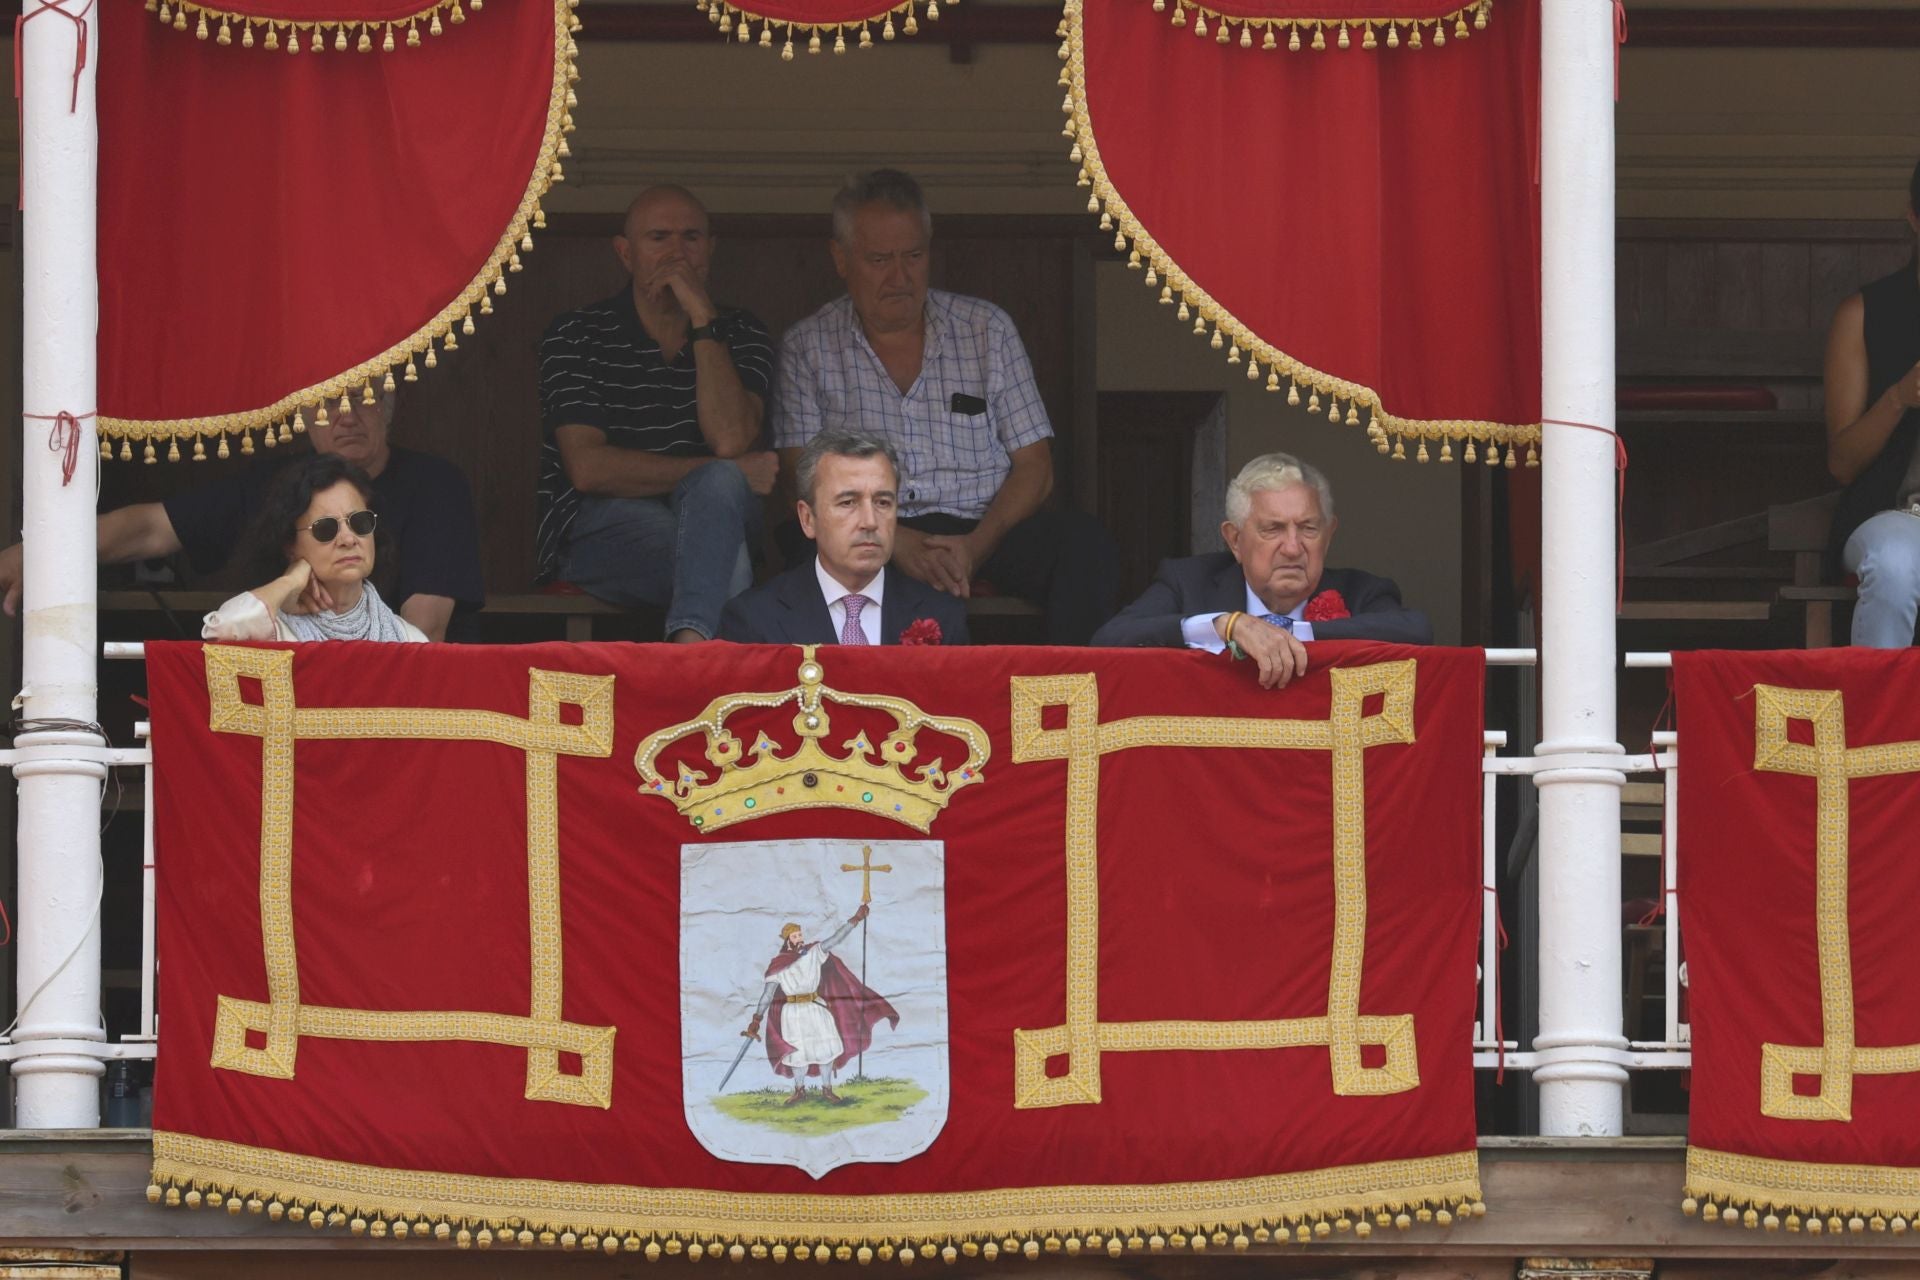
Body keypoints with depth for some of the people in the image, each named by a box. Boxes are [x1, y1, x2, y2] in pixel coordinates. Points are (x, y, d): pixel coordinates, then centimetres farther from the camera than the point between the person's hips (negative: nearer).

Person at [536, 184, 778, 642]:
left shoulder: (741, 334, 10)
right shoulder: (575, 337, 3)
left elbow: (729, 440, -10)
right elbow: (589, 469, -10)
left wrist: (702, 318, -12)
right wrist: (730, 475, -13)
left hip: (710, 518, 3)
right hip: (603, 529, -2)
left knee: (717, 484, -35)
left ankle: (690, 641, -50)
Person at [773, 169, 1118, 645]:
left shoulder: (988, 329, 15)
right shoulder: (806, 348, 11)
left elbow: (1033, 466, 10)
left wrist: (976, 545, -11)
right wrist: (897, 543, -18)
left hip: (985, 529, 2)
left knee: (1084, 541, -29)